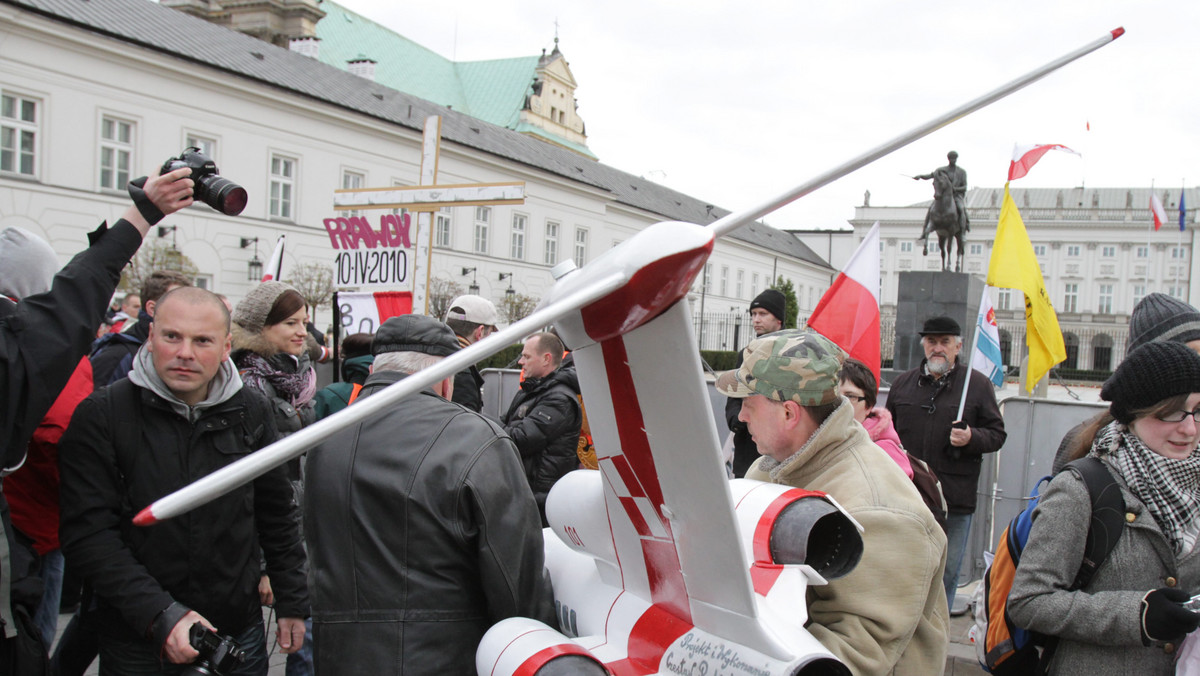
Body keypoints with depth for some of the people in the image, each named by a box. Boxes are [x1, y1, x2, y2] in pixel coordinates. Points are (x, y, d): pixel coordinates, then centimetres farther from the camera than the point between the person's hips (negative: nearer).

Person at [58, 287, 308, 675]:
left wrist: (292, 603, 8)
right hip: (137, 642, -2)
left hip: (239, 631, 3)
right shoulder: (100, 416, -10)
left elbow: (277, 518, 8)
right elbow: (88, 534, -15)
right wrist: (161, 616, -23)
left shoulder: (251, 412, 0)